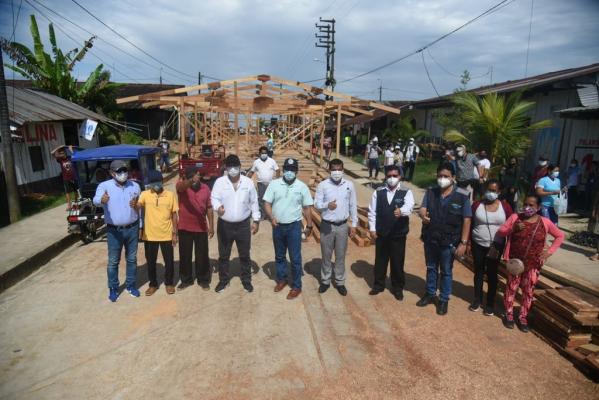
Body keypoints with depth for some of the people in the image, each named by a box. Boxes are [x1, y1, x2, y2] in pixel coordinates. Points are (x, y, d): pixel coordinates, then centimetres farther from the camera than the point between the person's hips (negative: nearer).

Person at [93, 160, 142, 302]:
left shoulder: (135, 186, 2)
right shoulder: (105, 186, -8)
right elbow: (95, 200, -27)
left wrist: (136, 204, -15)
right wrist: (102, 200, -51)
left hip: (132, 228, 3)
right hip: (114, 230, -2)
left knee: (132, 258, 13)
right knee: (113, 261, 7)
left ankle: (131, 285, 28)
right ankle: (113, 288, 22)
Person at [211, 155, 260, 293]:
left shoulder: (248, 182, -2)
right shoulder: (219, 182, -4)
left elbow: (254, 202, 3)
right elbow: (214, 198, -11)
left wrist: (256, 220, 1)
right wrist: (218, 207, -34)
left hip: (243, 225, 0)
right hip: (224, 225, 0)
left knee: (244, 255, 12)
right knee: (223, 255, 13)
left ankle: (246, 280, 29)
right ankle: (223, 280, 32)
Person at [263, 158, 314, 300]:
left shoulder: (302, 187, -5)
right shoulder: (274, 184, -3)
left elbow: (307, 207, 1)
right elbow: (267, 203, -3)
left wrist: (309, 225, 2)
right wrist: (271, 218, -19)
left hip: (294, 226, -2)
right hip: (278, 226, 2)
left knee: (295, 258, 4)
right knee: (279, 256, 17)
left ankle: (296, 286, 17)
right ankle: (282, 279, 37)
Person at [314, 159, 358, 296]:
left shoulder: (349, 185, -2)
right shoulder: (323, 185, -7)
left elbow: (353, 205, 4)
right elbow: (316, 204, -8)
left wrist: (354, 224, 3)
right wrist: (327, 205, -29)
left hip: (342, 225, 1)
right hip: (327, 225, -1)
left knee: (341, 256, 11)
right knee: (326, 255, 12)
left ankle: (340, 282, 27)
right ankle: (325, 281, 29)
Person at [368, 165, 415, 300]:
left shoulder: (406, 192, -6)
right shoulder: (378, 192, 0)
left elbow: (409, 206, -26)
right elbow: (372, 211, 3)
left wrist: (401, 211, -48)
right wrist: (372, 229, -2)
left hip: (399, 235, -1)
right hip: (381, 234, 2)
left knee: (397, 262, 10)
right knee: (380, 261, 14)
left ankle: (398, 288, 29)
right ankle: (378, 285, 33)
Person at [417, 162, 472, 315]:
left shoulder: (462, 196, -12)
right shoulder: (430, 192, -2)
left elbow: (466, 220, -11)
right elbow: (422, 209, -8)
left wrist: (463, 243, -14)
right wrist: (423, 215, -33)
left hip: (449, 241, -3)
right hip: (430, 239, 3)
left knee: (446, 271, 12)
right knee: (431, 268, 19)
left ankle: (444, 299, 30)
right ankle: (430, 294, 38)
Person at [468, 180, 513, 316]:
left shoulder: (505, 206, -4)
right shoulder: (476, 204, -4)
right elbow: (470, 225, 1)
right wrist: (467, 242, 0)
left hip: (496, 246, 0)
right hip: (478, 245, 1)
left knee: (492, 274, 10)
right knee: (479, 272, 12)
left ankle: (490, 303, 22)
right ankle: (477, 300, 27)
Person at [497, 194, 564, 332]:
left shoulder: (545, 222, -3)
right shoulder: (515, 217, -5)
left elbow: (560, 236, 8)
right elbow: (500, 231, -3)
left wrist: (549, 251, -1)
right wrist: (513, 228, -22)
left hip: (533, 264, 1)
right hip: (515, 261, -1)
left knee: (528, 291, 9)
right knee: (511, 288, 8)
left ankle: (523, 317, 24)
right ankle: (509, 315, 23)